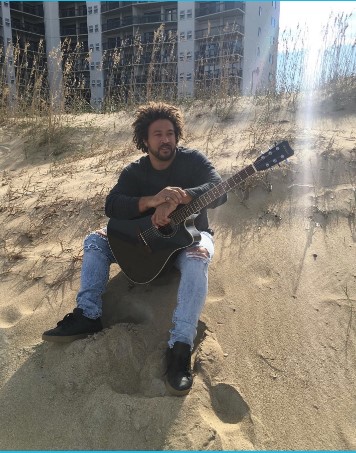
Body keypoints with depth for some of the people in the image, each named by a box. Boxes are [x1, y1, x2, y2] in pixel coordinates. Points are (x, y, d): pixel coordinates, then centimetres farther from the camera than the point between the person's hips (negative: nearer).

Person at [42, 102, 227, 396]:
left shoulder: (193, 160, -8)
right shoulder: (134, 172, -2)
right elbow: (111, 206, -19)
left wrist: (177, 198, -43)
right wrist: (151, 201, -39)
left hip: (190, 235, -3)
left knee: (197, 257, -39)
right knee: (95, 241, -9)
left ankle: (181, 346, -38)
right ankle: (88, 315, -10)